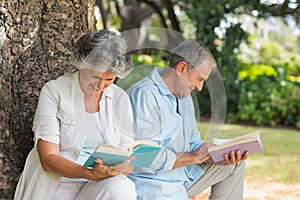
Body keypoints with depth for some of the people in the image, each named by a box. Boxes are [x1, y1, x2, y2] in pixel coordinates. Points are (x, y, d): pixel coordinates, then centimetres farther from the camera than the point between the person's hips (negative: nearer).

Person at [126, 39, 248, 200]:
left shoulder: (184, 96, 13)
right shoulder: (145, 95, -20)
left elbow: (193, 143, 15)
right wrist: (194, 157, -15)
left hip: (181, 175, 9)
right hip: (151, 184, -9)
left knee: (236, 164, 10)